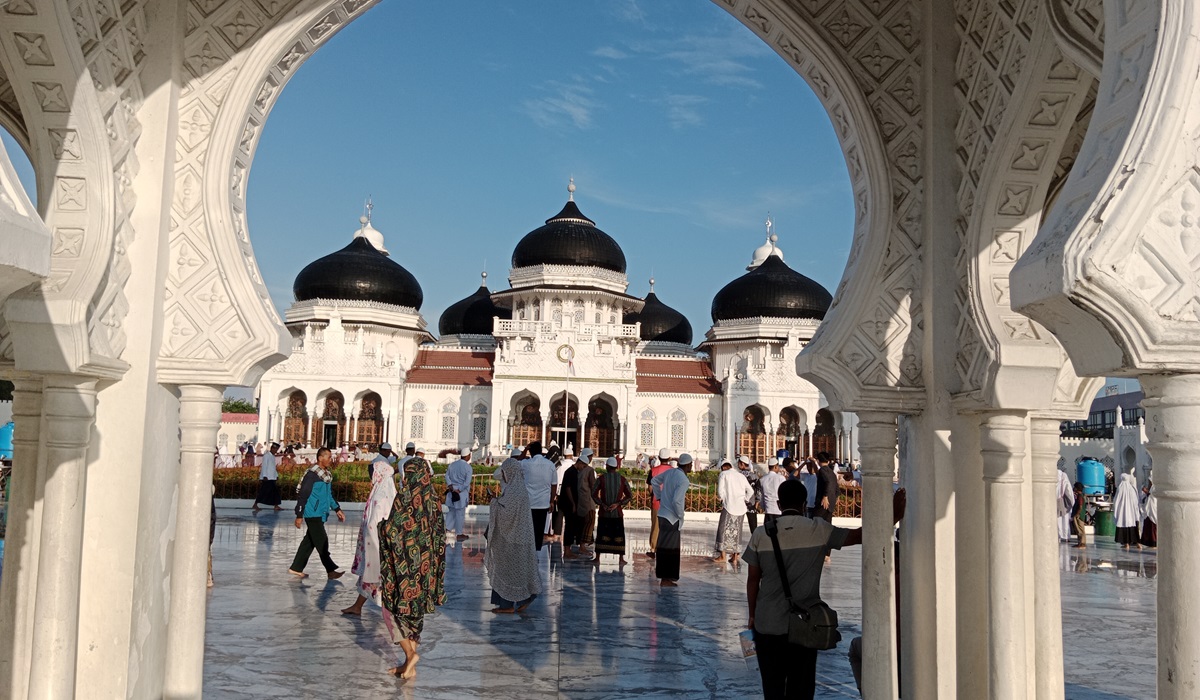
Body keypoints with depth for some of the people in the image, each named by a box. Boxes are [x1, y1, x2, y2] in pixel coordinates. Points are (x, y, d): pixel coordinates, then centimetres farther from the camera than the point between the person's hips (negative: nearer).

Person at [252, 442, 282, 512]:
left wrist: (277, 476, 15)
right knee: (263, 492, -6)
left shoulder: (273, 457, 15)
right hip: (267, 478, -8)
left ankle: (276, 506, 5)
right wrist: (264, 476, -19)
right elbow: (264, 466, -14)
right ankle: (255, 505, 1)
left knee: (275, 491, 4)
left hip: (273, 478, 8)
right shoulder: (266, 456, -9)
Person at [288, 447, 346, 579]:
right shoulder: (312, 475, -14)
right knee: (322, 542, -7)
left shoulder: (327, 475, 13)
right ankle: (330, 570, -4)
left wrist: (337, 509, 19)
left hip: (320, 515, 9)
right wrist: (299, 516, -13)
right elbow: (302, 495, -13)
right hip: (312, 514, -9)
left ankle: (296, 568, 21)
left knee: (309, 542, 13)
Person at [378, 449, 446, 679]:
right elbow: (439, 535, 8)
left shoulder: (404, 498, -14)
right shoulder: (433, 501, 5)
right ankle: (409, 665, 16)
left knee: (393, 608, 8)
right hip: (424, 566, 6)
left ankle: (410, 653, -5)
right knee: (415, 610, 13)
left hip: (403, 565, -6)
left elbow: (391, 531, -14)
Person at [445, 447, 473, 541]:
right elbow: (467, 482, -18)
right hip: (462, 493, -5)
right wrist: (459, 490, -13)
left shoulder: (452, 464, 6)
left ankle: (448, 529, 16)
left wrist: (451, 487, -4)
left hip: (451, 492, 5)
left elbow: (447, 476, 4)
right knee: (460, 513, 2)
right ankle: (459, 534, 10)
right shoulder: (468, 467, -12)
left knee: (451, 511, 19)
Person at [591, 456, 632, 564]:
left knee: (601, 535, 5)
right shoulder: (622, 479, 0)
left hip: (604, 513, -1)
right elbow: (629, 495, -2)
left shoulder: (602, 478, -3)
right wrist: (618, 504, -6)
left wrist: (602, 504, -6)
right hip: (617, 512, 1)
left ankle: (597, 558, 6)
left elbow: (593, 494, -6)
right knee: (619, 535, 7)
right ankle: (621, 558, 6)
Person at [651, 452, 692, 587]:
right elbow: (677, 501, -27)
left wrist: (660, 497, 20)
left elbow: (654, 481, 17)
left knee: (663, 547, 17)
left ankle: (664, 576, 27)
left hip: (662, 514, 8)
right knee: (670, 549, 0)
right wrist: (681, 516, -12)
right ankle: (666, 579, 5)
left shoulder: (670, 471, 5)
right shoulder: (683, 480, -20)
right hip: (672, 518, -8)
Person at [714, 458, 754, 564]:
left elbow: (720, 491, -8)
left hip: (729, 506, -5)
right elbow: (751, 492, 15)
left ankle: (722, 555, 4)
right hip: (741, 508, 5)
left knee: (724, 529, 5)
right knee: (736, 531, 10)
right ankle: (735, 557, 10)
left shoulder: (724, 474, 2)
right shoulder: (741, 476, 17)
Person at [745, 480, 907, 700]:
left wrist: (752, 615, 13)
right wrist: (894, 515, -1)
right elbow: (860, 535, -7)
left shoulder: (761, 534, -3)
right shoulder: (818, 529, -8)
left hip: (767, 624, 1)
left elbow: (752, 580, 1)